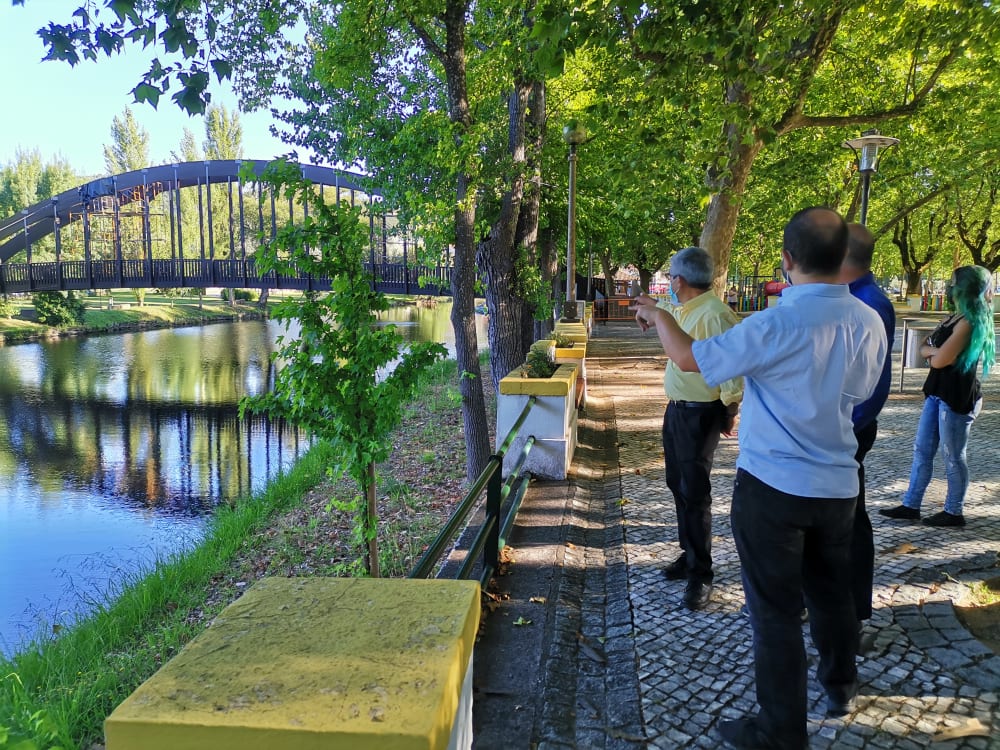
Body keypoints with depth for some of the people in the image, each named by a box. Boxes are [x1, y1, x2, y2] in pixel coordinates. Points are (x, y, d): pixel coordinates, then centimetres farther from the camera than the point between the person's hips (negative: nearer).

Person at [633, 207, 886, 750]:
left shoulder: (776, 325, -23)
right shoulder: (869, 323, -4)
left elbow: (690, 358, -13)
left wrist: (658, 316, 4)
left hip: (773, 486, -6)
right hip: (838, 485, 6)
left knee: (776, 608, 6)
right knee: (831, 592, 25)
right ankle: (840, 687, 47)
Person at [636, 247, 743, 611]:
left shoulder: (714, 315, -23)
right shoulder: (682, 310, 5)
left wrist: (729, 413, -15)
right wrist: (654, 308, 40)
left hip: (700, 414, -10)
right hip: (676, 409, 10)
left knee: (695, 493, -5)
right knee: (678, 486, 17)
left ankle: (701, 574, 6)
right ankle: (689, 554, 31)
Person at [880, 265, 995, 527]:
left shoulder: (969, 322, -17)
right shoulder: (953, 318, 12)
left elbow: (940, 360, -19)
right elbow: (924, 348, 14)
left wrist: (932, 352, 0)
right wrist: (935, 350, -6)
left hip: (957, 396, -9)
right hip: (938, 393, 9)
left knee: (953, 457, 2)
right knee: (921, 450, 11)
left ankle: (954, 512, 16)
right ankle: (910, 505, 17)